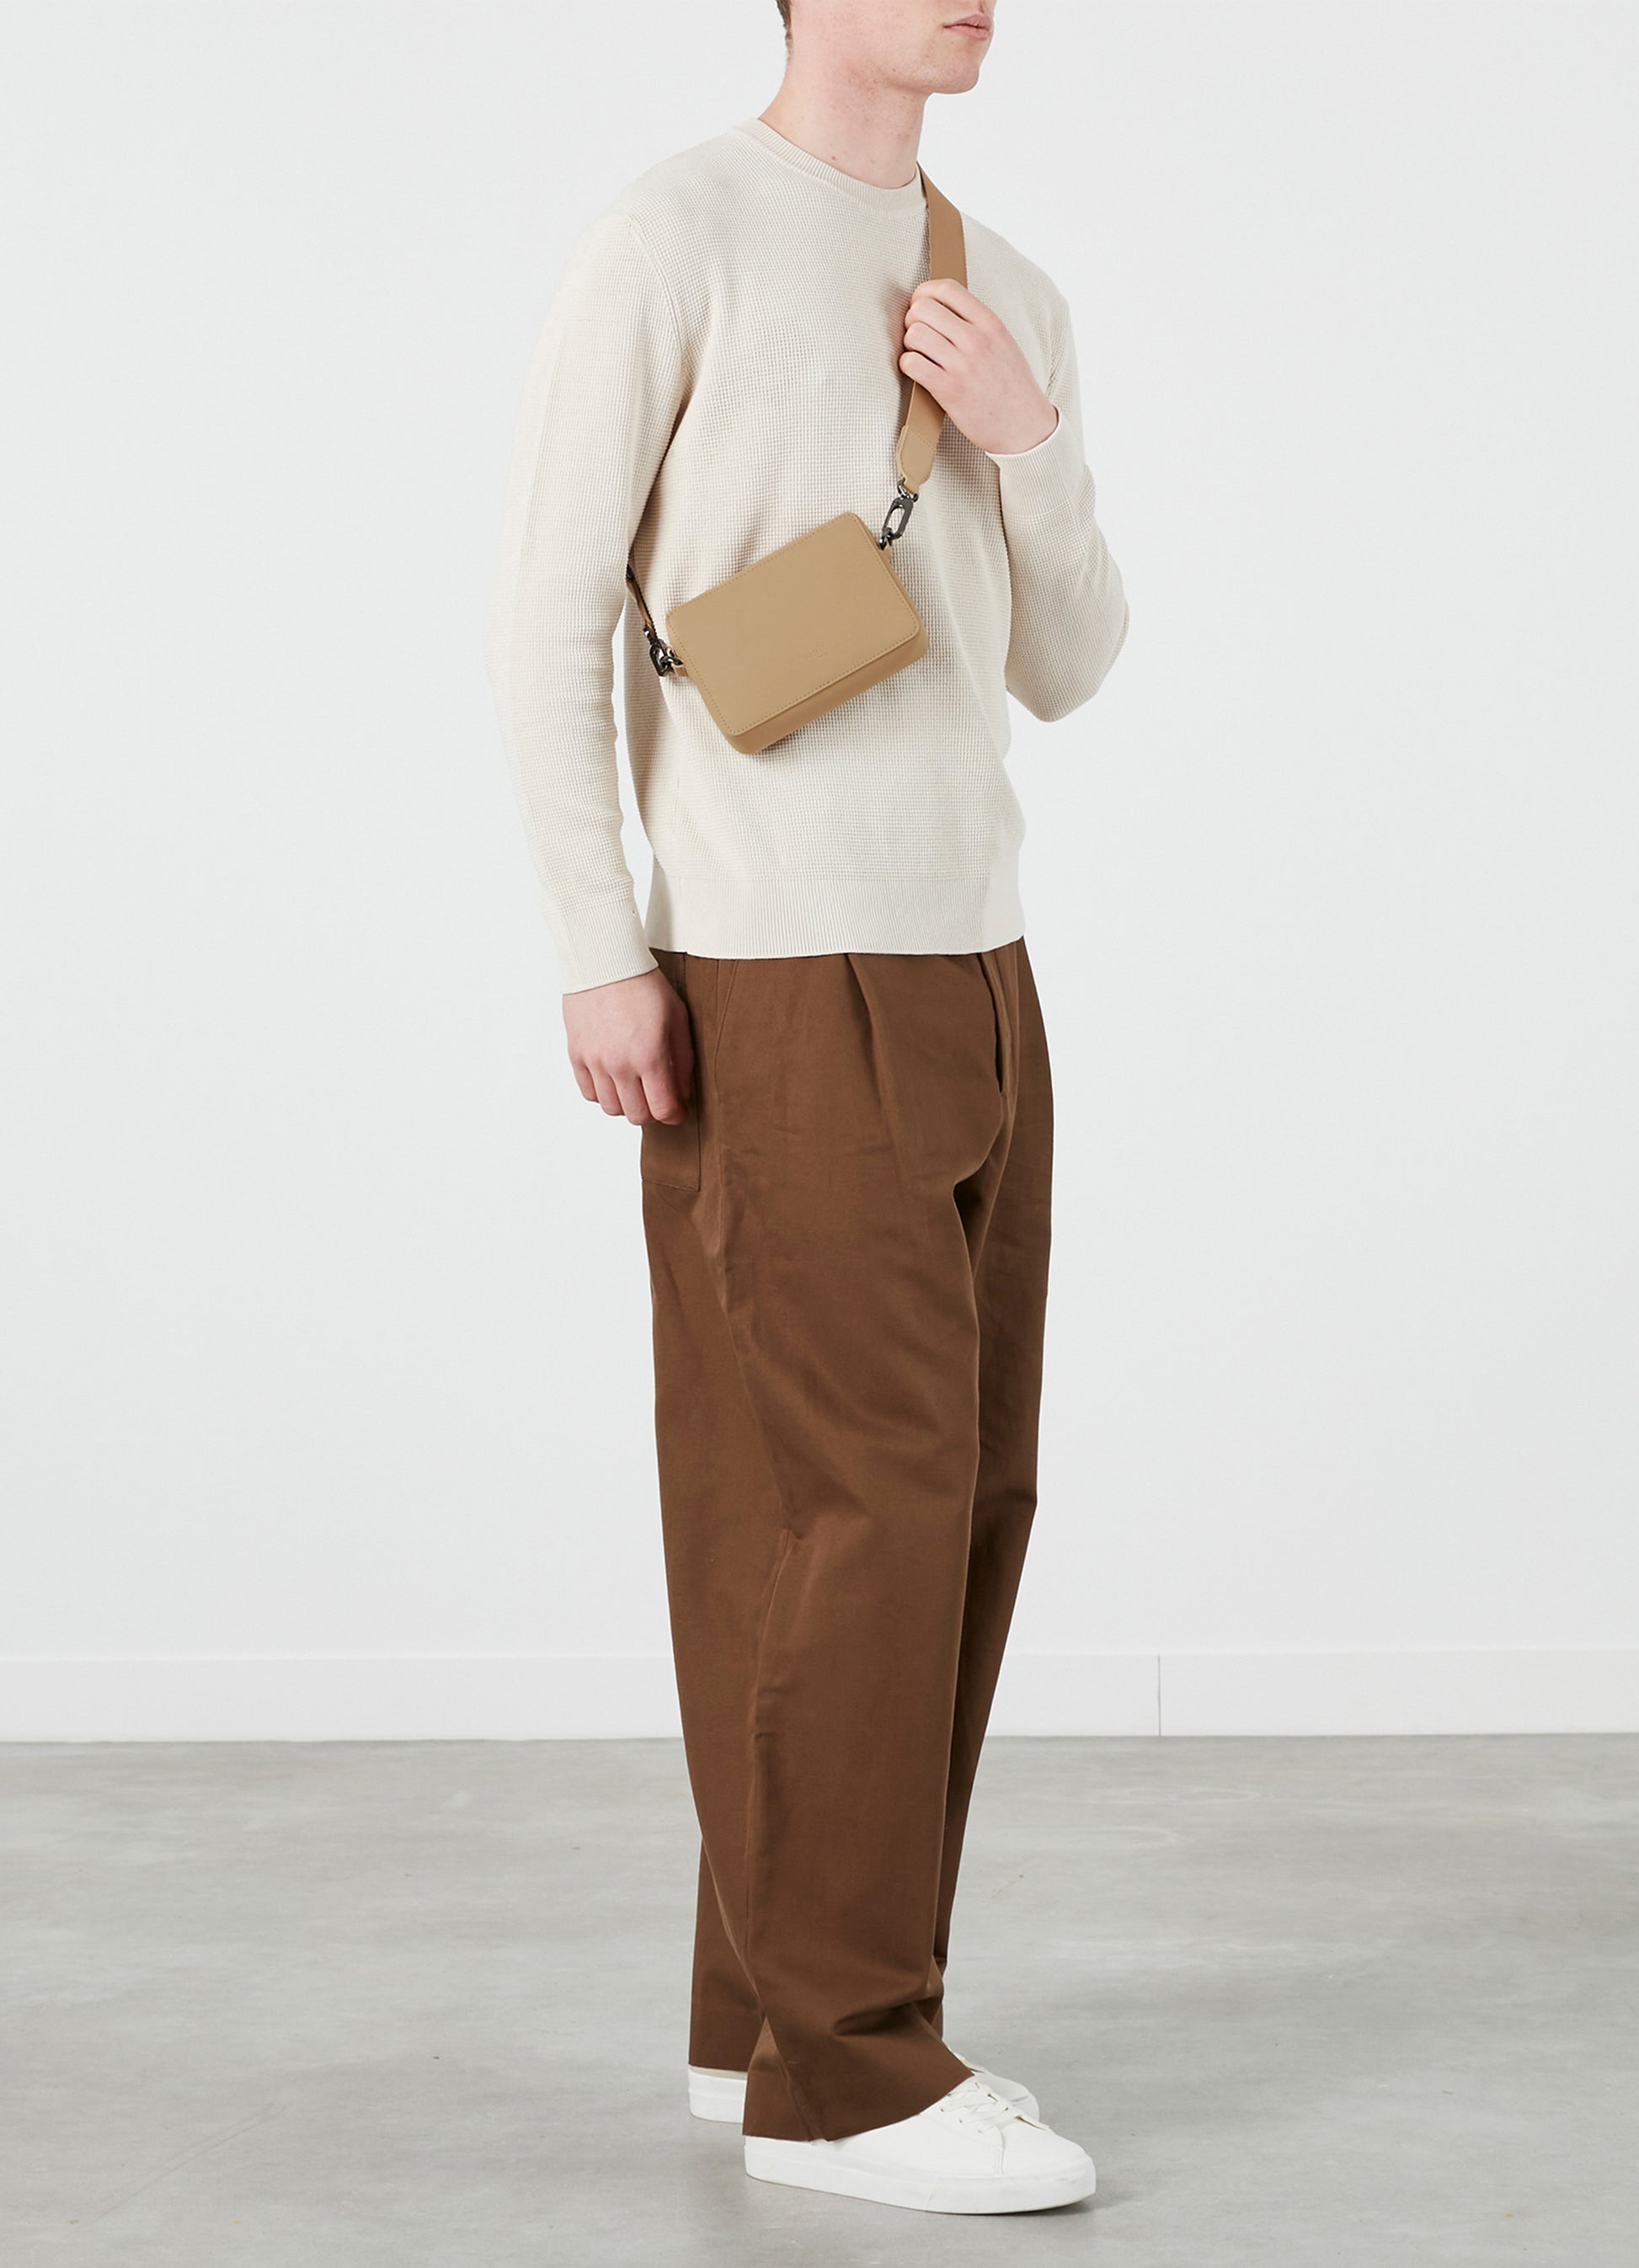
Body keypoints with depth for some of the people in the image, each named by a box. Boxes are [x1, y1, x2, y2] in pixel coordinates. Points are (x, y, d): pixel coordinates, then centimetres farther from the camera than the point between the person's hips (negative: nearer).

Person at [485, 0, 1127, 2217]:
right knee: (857, 1496, -11)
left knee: (954, 1490, 6)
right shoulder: (671, 237, -7)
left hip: (970, 975, 8)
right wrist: (598, 955, -15)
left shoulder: (1014, 302, 14)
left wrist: (1027, 436, -6)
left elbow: (1067, 670, 12)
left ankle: (794, 2005, 15)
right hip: (773, 982, -8)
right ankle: (843, 2061, -4)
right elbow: (548, 608, -9)